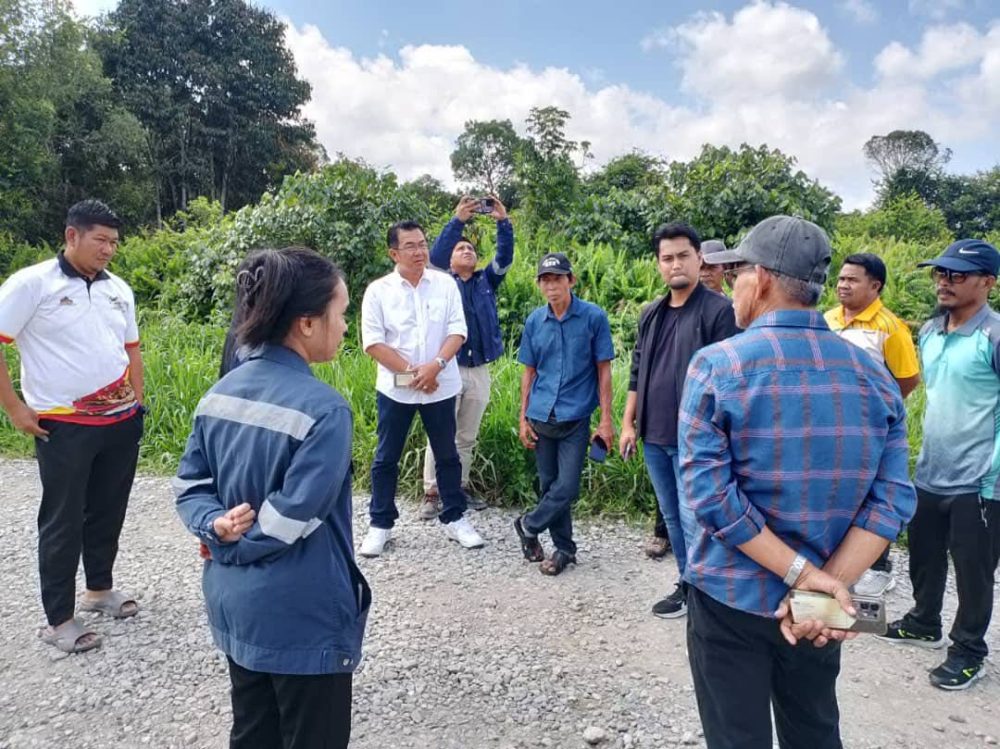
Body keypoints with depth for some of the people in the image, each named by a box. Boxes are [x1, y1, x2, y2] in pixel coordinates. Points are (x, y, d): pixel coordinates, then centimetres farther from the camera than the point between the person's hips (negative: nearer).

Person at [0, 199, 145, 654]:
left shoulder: (119, 290, 8)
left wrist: (137, 403, 11)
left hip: (121, 422, 5)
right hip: (64, 427, -5)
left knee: (109, 511, 17)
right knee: (62, 520, 5)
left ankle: (99, 588, 37)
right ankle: (58, 619, 18)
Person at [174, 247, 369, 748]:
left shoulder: (220, 393, 0)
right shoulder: (324, 409, -24)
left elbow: (190, 486, 3)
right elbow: (290, 521, -23)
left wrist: (217, 527, -13)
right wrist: (232, 548, -8)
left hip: (234, 607, 8)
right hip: (303, 622, -7)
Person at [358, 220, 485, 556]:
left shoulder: (445, 283, 0)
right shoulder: (378, 290, -4)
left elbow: (457, 331, -3)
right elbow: (372, 342, -8)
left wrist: (435, 364, -19)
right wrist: (410, 371, -14)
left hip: (440, 386, 1)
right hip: (395, 388, -1)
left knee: (447, 454, 11)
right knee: (386, 458, 8)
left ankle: (455, 519, 25)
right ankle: (380, 524, 22)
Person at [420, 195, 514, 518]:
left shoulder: (487, 281, 13)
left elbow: (505, 257, -1)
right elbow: (435, 255, -13)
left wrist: (503, 221, -16)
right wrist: (458, 220, -22)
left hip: (479, 371, 3)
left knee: (467, 437, 12)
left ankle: (460, 487, 23)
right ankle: (431, 493, 4)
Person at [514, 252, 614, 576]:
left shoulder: (594, 317, -6)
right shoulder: (534, 321, 4)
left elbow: (603, 370, -3)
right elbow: (529, 371, 10)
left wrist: (606, 419, -6)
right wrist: (523, 418, 7)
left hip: (575, 418, -3)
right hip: (541, 418, 3)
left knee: (566, 487, -5)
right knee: (549, 485, 10)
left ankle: (528, 525, 21)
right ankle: (564, 548, 26)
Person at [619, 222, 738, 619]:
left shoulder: (718, 310, -9)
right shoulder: (651, 314, 11)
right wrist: (628, 423, 11)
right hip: (654, 436, 7)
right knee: (671, 516, 16)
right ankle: (688, 581, 31)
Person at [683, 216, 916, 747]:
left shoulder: (717, 366, -15)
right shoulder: (873, 376, -2)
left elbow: (708, 493, -21)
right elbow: (892, 500, -8)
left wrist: (803, 575, -17)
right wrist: (829, 584, -13)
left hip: (729, 598, -4)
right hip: (815, 608, 4)